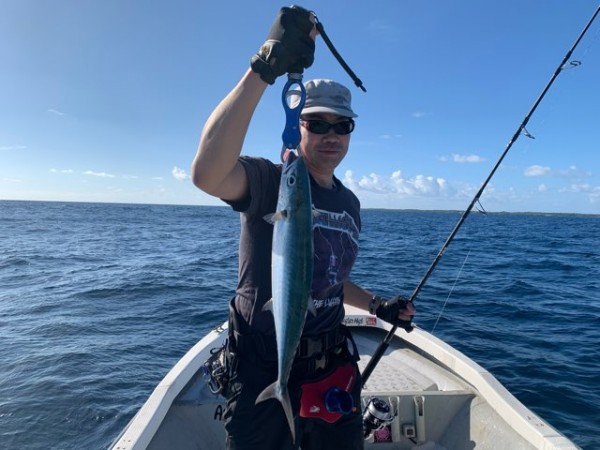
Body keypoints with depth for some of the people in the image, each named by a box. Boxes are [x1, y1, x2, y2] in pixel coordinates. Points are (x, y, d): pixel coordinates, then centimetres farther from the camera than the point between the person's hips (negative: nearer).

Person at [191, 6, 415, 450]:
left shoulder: (350, 203, 7)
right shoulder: (268, 180, -14)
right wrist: (264, 68, -42)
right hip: (263, 366, -5)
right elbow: (207, 173, -39)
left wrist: (378, 305, 8)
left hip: (332, 365, 6)